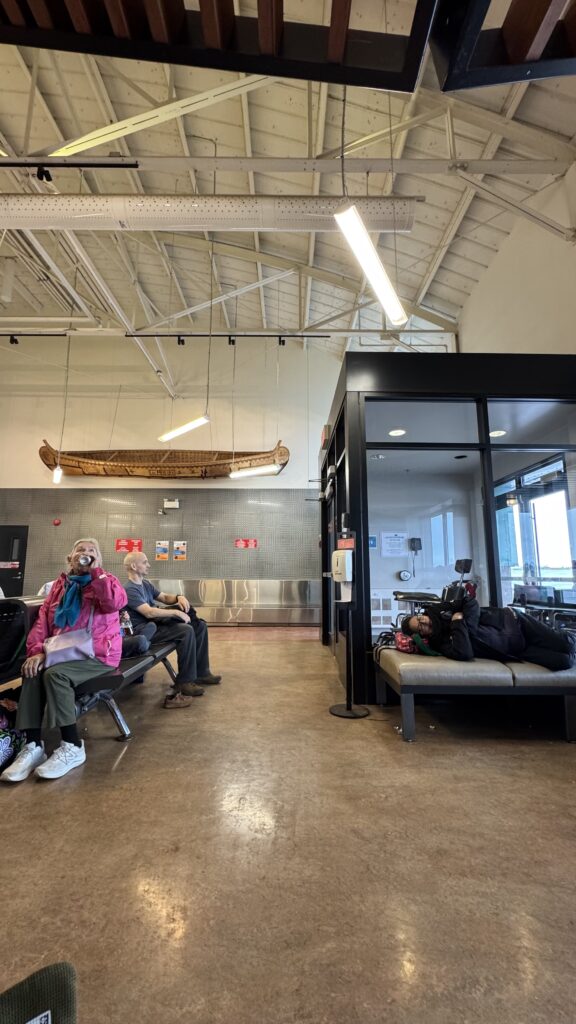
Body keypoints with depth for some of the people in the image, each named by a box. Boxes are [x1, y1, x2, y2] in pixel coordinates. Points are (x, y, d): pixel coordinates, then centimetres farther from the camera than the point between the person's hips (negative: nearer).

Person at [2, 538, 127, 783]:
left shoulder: (106, 580, 0)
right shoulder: (60, 584, 14)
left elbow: (116, 602, -24)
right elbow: (43, 619, 7)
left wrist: (94, 570, -17)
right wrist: (37, 650, -10)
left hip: (96, 654, -5)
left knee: (55, 674, -28)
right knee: (32, 673, -22)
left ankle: (73, 747, -15)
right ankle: (33, 746, -12)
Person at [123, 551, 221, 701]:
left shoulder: (146, 584, 13)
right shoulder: (130, 590, -15)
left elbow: (165, 598, 19)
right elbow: (149, 612, -25)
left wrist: (178, 597, -3)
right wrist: (177, 612, -24)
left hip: (157, 622, 9)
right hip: (145, 630, -9)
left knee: (200, 625, -2)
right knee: (187, 631, -29)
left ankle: (200, 673, 2)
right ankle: (184, 682, -18)